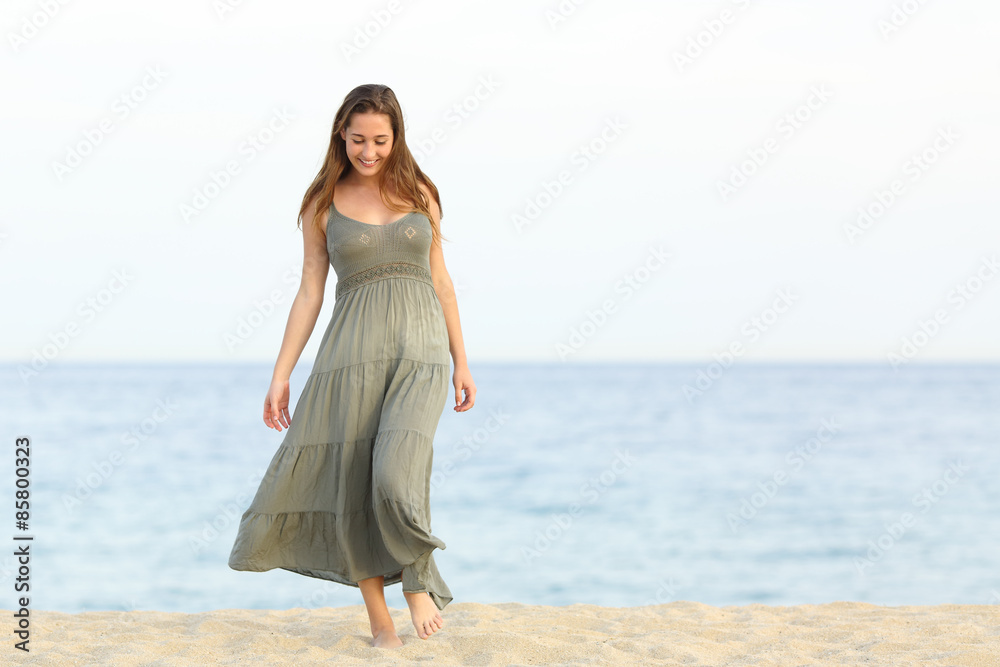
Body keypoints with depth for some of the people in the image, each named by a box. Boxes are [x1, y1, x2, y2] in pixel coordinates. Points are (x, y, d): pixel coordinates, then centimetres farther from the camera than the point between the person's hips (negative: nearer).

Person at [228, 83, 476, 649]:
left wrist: (462, 361, 11)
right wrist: (282, 374, 1)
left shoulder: (419, 193, 8)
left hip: (420, 349, -1)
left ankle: (420, 580, 3)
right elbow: (310, 291, 6)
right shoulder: (324, 203, 6)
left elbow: (440, 279, 13)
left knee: (395, 476, -22)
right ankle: (381, 624, 12)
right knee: (351, 491, -1)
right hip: (353, 351, 1)